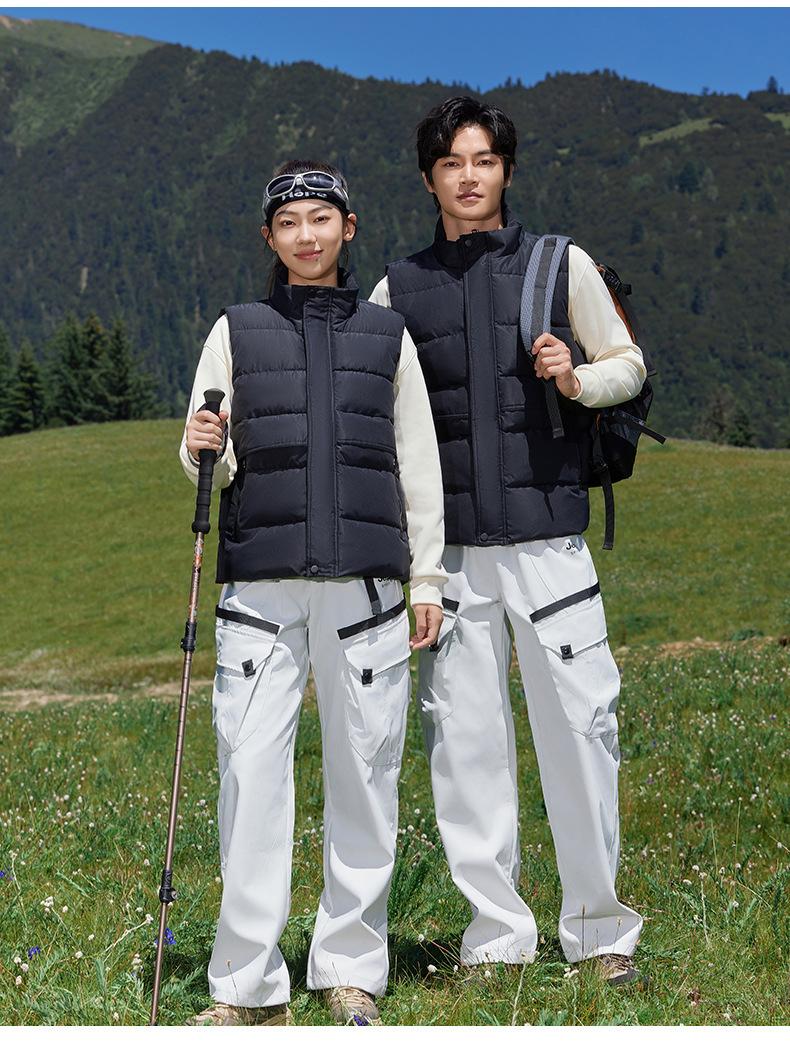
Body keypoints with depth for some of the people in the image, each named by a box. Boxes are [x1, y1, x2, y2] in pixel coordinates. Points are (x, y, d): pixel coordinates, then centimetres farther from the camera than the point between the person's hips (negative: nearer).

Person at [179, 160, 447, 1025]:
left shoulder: (388, 337, 15)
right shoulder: (236, 332, 13)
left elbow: (418, 465, 15)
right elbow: (210, 467, 11)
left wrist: (428, 577, 10)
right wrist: (202, 449, -12)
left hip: (364, 586, 1)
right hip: (261, 586, 0)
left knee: (364, 774, 1)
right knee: (252, 771, -6)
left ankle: (351, 972, 14)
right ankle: (247, 983, 3)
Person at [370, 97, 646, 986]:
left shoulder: (563, 265, 7)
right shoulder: (398, 288, 10)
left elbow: (630, 366, 12)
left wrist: (577, 378, -9)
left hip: (547, 537, -1)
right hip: (450, 546, 2)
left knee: (579, 727, -1)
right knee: (462, 739, 3)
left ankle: (598, 927, 15)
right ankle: (497, 930, 17)